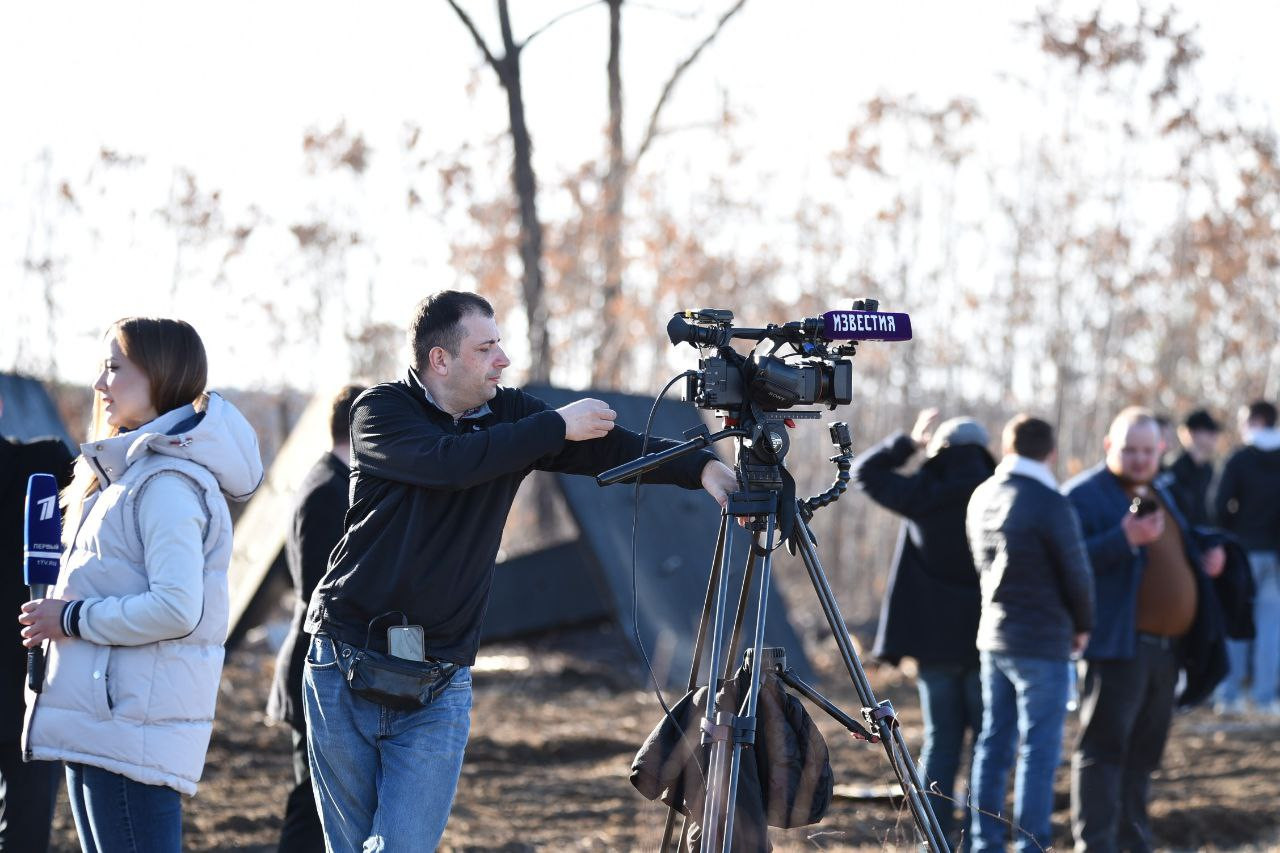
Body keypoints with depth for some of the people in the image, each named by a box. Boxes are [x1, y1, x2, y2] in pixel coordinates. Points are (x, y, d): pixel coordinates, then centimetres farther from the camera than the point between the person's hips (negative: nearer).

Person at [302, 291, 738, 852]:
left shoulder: (509, 417, 6)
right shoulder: (381, 412, -5)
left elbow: (608, 448, -2)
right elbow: (449, 461, -23)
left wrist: (701, 468, -18)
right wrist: (555, 427, -19)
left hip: (437, 687, 2)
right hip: (346, 670, -2)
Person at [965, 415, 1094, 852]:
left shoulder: (982, 497, 6)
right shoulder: (1051, 505, -16)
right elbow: (1077, 574, -10)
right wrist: (1082, 626, 8)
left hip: (992, 637, 7)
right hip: (1043, 643, -7)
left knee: (993, 746, 11)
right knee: (1039, 750, -3)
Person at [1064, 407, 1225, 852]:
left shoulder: (1158, 495, 19)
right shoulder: (1084, 495, -9)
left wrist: (1203, 562, 13)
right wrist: (1125, 539, -30)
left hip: (1166, 648, 8)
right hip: (1117, 647, -8)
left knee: (1144, 750, 14)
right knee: (1104, 746, -8)